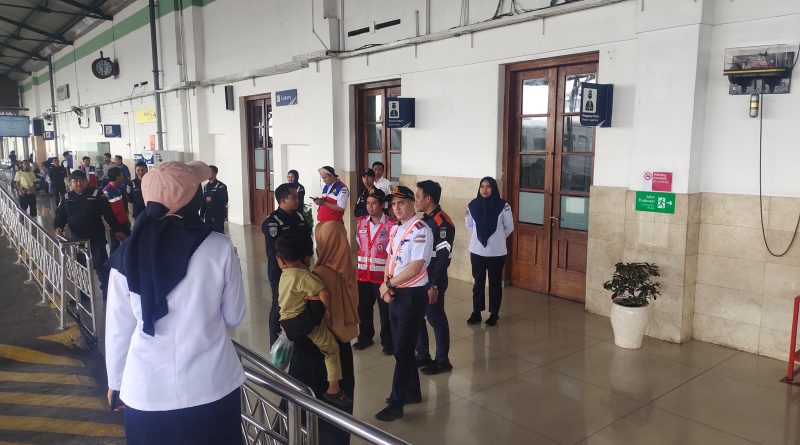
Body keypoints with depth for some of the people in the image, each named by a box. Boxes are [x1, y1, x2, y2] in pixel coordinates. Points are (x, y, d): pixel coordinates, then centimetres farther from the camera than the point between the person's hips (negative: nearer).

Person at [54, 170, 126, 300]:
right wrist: (58, 227, -14)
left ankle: (108, 293, 4)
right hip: (76, 239, 4)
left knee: (101, 265, -4)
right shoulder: (67, 198, 3)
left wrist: (116, 230, -4)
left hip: (96, 238, -4)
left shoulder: (97, 195, -8)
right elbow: (60, 216, 7)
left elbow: (108, 213, -5)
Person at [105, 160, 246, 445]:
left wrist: (115, 380, 16)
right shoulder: (219, 248, -12)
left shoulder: (127, 254, -6)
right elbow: (234, 317, -2)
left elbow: (118, 328, 2)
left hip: (147, 391, 2)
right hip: (211, 387, -1)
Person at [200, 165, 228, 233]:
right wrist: (201, 215, 9)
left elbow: (224, 200, -15)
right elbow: (203, 202, 12)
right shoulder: (206, 186, 13)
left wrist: (212, 199, -16)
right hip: (208, 216, 6)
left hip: (218, 216, -6)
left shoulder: (221, 186, -6)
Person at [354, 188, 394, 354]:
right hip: (363, 274, 5)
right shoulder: (361, 222, 5)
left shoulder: (391, 225, -11)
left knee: (385, 310, 6)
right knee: (363, 308, 15)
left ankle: (387, 341, 22)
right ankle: (365, 337, 33)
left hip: (383, 275, -5)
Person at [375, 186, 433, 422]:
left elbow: (416, 267, -23)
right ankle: (412, 392, 35)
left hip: (412, 295, -8)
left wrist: (388, 284, -14)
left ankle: (396, 404, 11)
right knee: (400, 346, 17)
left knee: (403, 350, 0)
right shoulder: (395, 229, 9)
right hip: (395, 293, 8)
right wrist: (386, 285, -4)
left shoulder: (420, 230, -17)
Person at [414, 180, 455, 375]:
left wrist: (434, 286, -21)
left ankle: (442, 361, 19)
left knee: (436, 320, 4)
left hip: (433, 281, -9)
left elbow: (443, 258, -21)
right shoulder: (424, 220, 10)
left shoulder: (442, 223, -18)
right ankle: (422, 356, 31)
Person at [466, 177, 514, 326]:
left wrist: (498, 239, 9)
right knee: (478, 282, 11)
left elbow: (509, 227, 1)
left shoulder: (503, 206, -11)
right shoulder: (473, 205, -3)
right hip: (477, 251, 2)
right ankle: (476, 312, 22)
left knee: (495, 283, 9)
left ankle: (494, 314, 21)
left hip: (496, 252, -2)